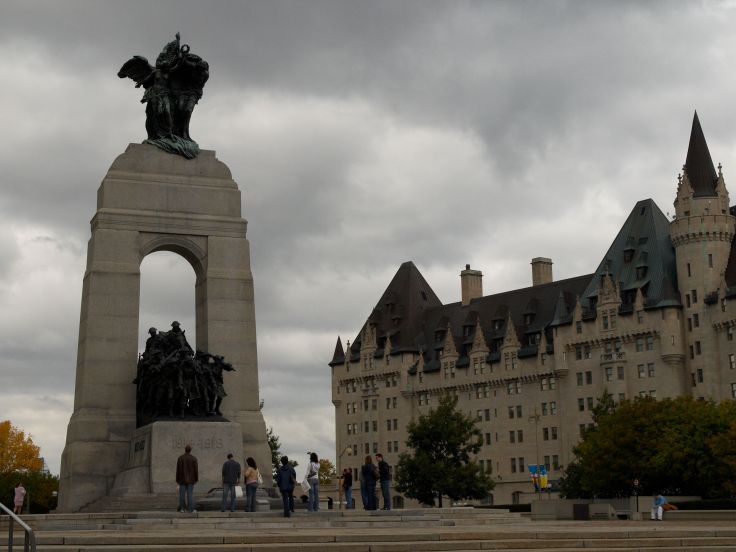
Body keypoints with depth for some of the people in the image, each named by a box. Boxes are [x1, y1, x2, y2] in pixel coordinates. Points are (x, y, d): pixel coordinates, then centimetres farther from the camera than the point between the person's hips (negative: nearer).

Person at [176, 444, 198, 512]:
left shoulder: (180, 458, -1)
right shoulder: (193, 458, -4)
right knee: (190, 494, -1)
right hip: (191, 479, -1)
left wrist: (177, 479, 6)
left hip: (182, 479, 1)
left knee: (182, 494, 5)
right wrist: (196, 479, 4)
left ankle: (182, 508, 4)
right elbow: (196, 469, -5)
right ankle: (190, 509, -3)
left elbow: (178, 469, 0)